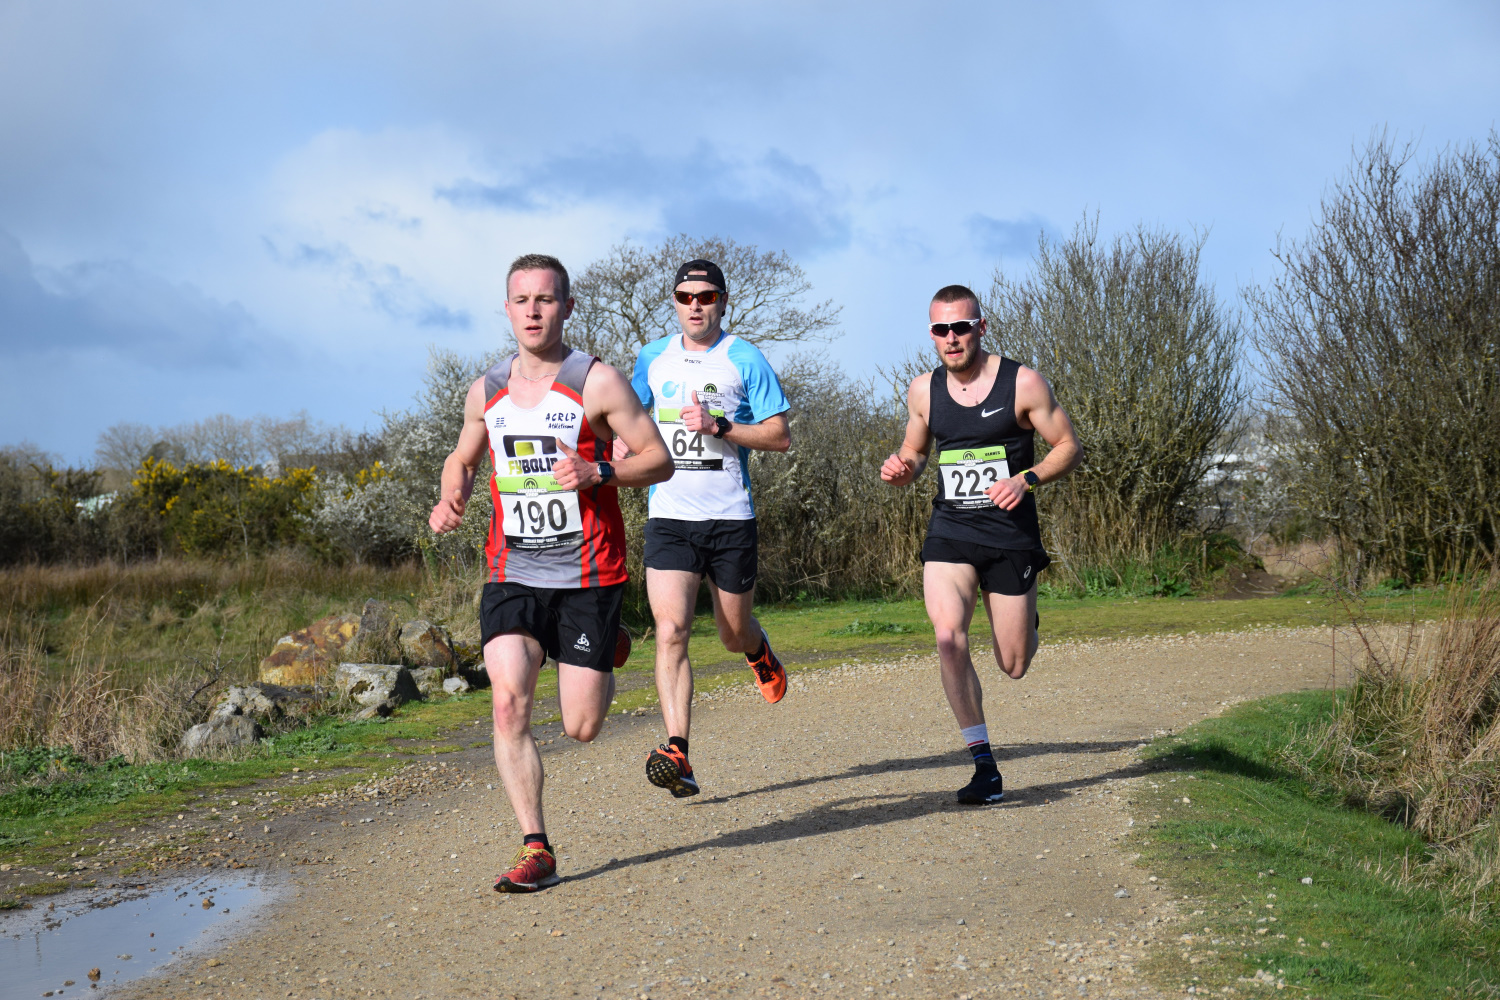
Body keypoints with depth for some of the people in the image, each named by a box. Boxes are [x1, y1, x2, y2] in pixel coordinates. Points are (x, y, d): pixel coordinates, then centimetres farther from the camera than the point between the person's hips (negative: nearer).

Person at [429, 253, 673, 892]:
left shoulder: (597, 382, -7)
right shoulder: (485, 392, 6)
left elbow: (660, 459, -5)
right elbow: (462, 460, 23)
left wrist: (597, 473, -23)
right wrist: (452, 500, 0)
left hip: (587, 575, -3)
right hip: (512, 573, 3)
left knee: (581, 727, 1)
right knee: (508, 705, -16)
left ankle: (604, 654, 37)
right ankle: (534, 850, -6)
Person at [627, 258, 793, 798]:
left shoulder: (744, 359, -1)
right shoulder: (653, 358, 9)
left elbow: (780, 435, -4)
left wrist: (718, 427, -16)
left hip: (731, 517, -1)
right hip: (669, 517, 1)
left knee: (734, 636, 12)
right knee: (670, 631, -16)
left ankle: (759, 651, 51)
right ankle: (677, 753, -22)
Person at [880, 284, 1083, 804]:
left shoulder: (1023, 383, -7)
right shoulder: (923, 390, 4)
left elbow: (1069, 447, -1)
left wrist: (1026, 480, -18)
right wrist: (901, 468, -4)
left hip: (1011, 534, -2)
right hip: (949, 532, 2)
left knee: (1014, 666, 4)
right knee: (948, 637, -24)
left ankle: (1026, 620, 45)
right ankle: (984, 766, -12)